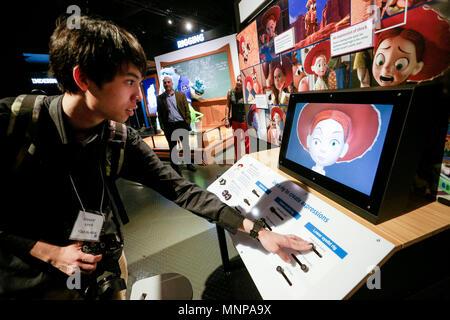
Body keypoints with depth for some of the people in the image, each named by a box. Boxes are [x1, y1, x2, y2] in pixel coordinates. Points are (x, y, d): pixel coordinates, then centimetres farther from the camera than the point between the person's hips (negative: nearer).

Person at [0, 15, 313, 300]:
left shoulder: (122, 141, -16)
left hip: (104, 266, 2)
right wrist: (47, 251, -21)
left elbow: (182, 190, -20)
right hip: (30, 279, -1)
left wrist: (257, 229, -23)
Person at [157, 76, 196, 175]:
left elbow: (187, 110, 3)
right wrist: (162, 126, -4)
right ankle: (175, 167, 17)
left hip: (181, 123, 1)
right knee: (172, 148, 6)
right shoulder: (160, 98, 6)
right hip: (169, 126, 0)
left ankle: (189, 164, 28)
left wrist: (188, 123, -6)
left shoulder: (181, 95, 5)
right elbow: (160, 114, 4)